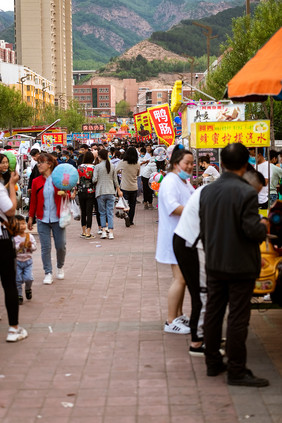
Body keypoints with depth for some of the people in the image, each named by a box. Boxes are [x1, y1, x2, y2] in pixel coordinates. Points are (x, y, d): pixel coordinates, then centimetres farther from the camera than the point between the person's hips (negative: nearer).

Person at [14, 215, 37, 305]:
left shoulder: (30, 236, -2)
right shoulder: (13, 237, -12)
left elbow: (34, 247, 1)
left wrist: (31, 246, -19)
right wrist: (19, 246, -28)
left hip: (27, 260, 2)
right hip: (17, 261, -1)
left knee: (28, 278, -9)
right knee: (18, 280, 2)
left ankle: (28, 289, 24)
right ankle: (19, 296, 16)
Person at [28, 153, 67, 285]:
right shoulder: (36, 182, 4)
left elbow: (67, 196, 4)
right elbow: (33, 200, 9)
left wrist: (65, 194, -19)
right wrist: (31, 217, 9)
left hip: (57, 218, -1)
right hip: (42, 219, 1)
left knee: (60, 246, 5)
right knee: (45, 247, 0)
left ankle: (60, 267, 31)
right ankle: (48, 273, 9)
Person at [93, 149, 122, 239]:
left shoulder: (98, 166, -6)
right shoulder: (112, 166, 5)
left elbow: (94, 179, -11)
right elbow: (115, 179, 11)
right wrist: (118, 190, 21)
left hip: (101, 192, -2)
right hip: (111, 192, 2)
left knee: (102, 212, 7)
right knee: (110, 212, 3)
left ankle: (104, 231, 0)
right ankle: (111, 232, -1)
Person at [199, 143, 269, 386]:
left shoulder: (207, 191, 1)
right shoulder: (246, 193, -19)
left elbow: (203, 228, 9)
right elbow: (253, 231, -22)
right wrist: (264, 227, 1)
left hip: (214, 264, 6)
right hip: (240, 266, -6)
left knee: (213, 313, 14)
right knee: (238, 318, 1)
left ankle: (213, 363, 25)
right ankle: (236, 371, 7)